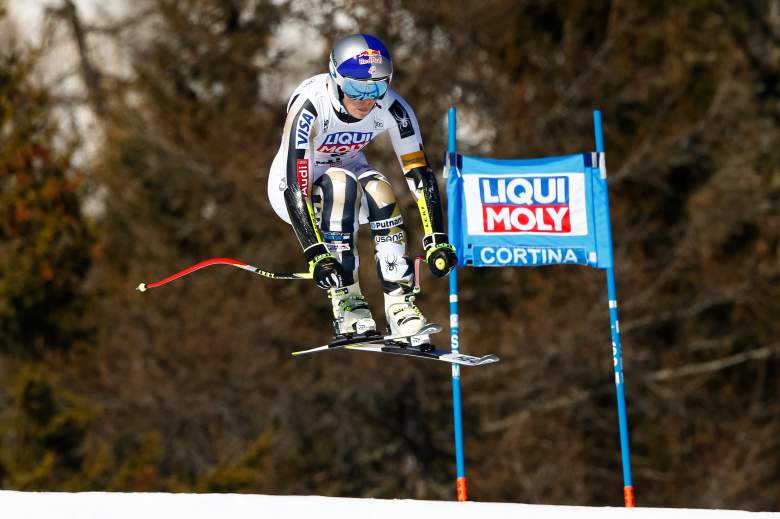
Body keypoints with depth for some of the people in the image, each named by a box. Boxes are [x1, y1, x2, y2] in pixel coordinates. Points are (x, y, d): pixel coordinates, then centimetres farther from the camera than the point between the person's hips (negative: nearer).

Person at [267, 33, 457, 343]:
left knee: (378, 190, -30)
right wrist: (315, 253, -43)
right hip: (294, 185, -3)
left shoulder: (391, 108, -22)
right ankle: (345, 300, -31)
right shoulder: (309, 104, -34)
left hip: (348, 175, 3)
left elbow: (420, 175, -17)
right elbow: (296, 186, -36)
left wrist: (436, 241, -26)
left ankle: (400, 304, -25)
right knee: (340, 182, -35)